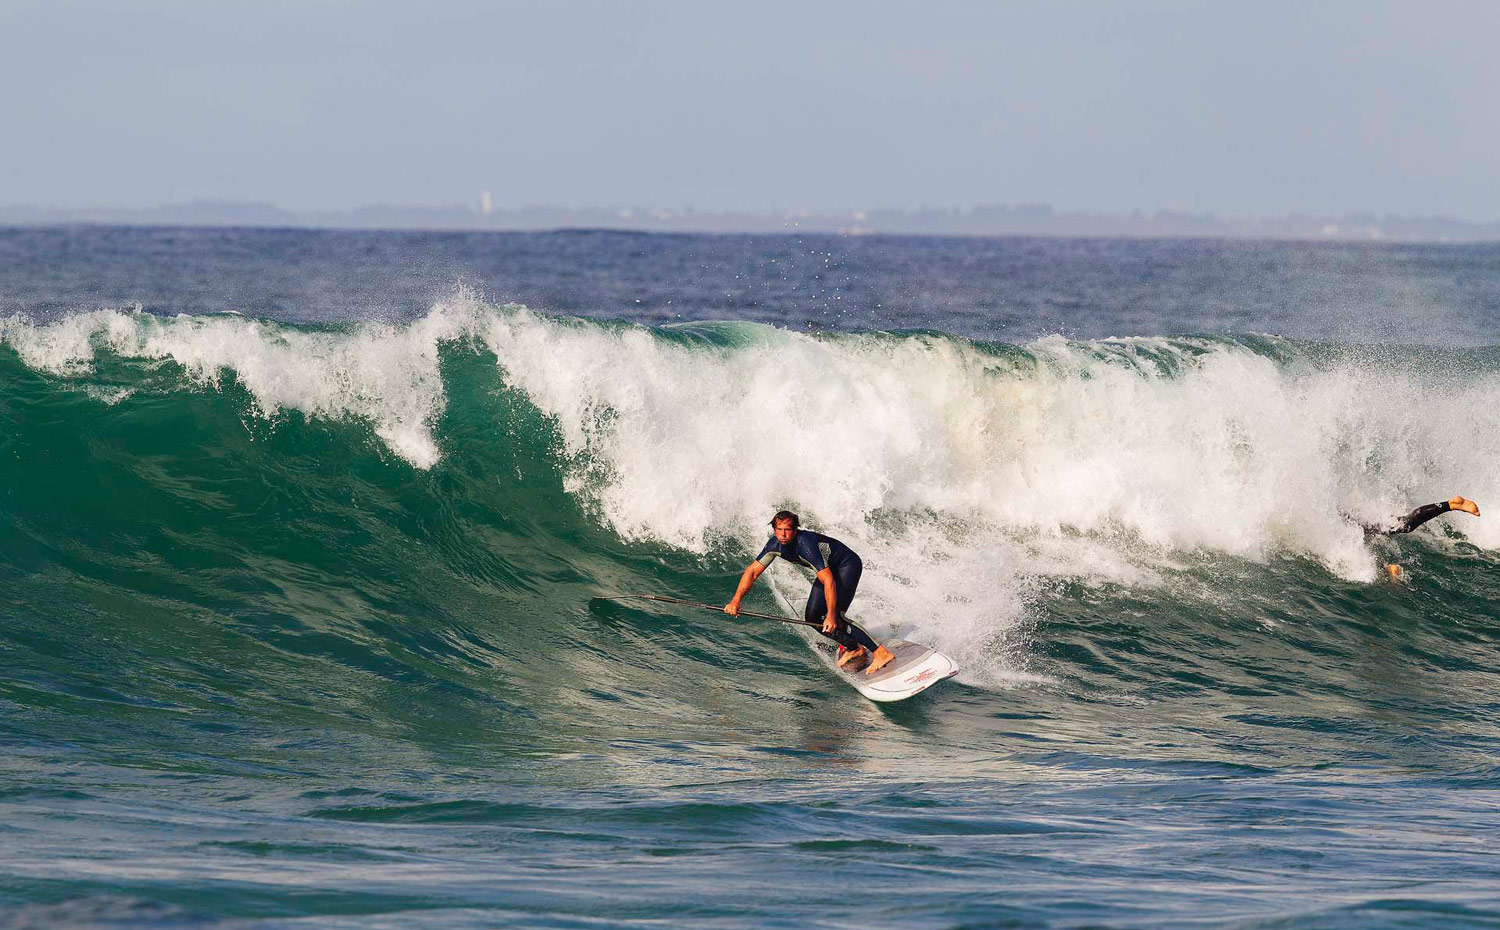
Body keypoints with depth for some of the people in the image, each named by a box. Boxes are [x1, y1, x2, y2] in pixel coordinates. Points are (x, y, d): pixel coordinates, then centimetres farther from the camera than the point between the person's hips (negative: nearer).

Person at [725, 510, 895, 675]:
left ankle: (880, 652, -18)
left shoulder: (805, 544, -36)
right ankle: (854, 649, 19)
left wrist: (831, 615, -43)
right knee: (812, 617, 3)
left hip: (848, 565, -9)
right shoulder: (775, 544, -13)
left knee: (834, 618, -21)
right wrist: (736, 601, -19)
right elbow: (753, 571, -7)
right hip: (829, 568, 9)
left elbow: (828, 581, -39)